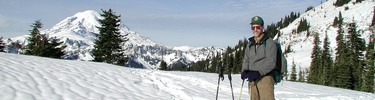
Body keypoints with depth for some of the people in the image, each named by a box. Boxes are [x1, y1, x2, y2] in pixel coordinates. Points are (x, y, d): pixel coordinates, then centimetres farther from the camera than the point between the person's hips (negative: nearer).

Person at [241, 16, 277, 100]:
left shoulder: (269, 42, -2)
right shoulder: (250, 44, 17)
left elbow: (271, 63, -10)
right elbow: (246, 60, 19)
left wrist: (258, 73, -19)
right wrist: (244, 71, -1)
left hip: (265, 76, -6)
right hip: (252, 79, 6)